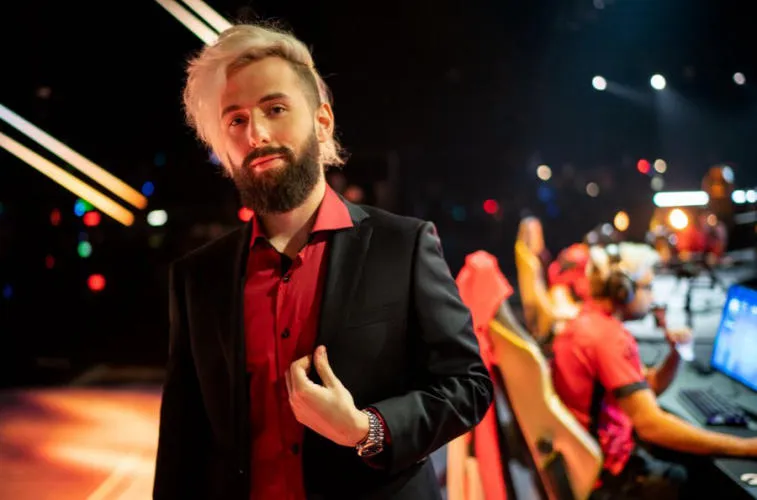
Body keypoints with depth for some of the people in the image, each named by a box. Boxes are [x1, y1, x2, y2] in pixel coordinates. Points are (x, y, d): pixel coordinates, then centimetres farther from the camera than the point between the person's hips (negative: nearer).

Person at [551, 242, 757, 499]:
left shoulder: (586, 322, 8)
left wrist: (675, 353, -6)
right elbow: (652, 425, -32)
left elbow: (648, 388, 13)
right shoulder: (610, 336, -24)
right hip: (609, 473, -9)